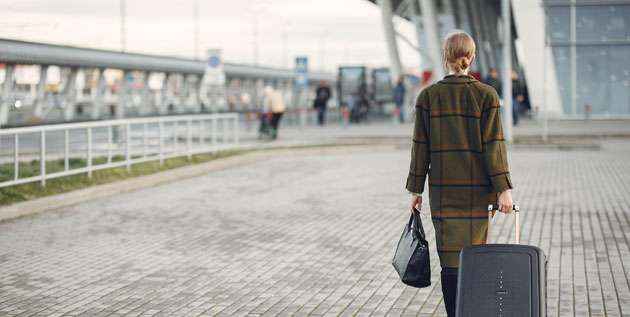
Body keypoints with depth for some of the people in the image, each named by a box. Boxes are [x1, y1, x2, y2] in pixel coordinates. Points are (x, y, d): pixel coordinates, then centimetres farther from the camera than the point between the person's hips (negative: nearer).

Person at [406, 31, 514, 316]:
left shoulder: (428, 96, -2)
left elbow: (421, 146, -1)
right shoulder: (486, 95, -5)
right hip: (477, 187, 0)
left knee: (451, 254, 3)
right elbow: (493, 144, -9)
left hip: (443, 187, 0)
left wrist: (416, 189, 6)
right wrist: (503, 189, -8)